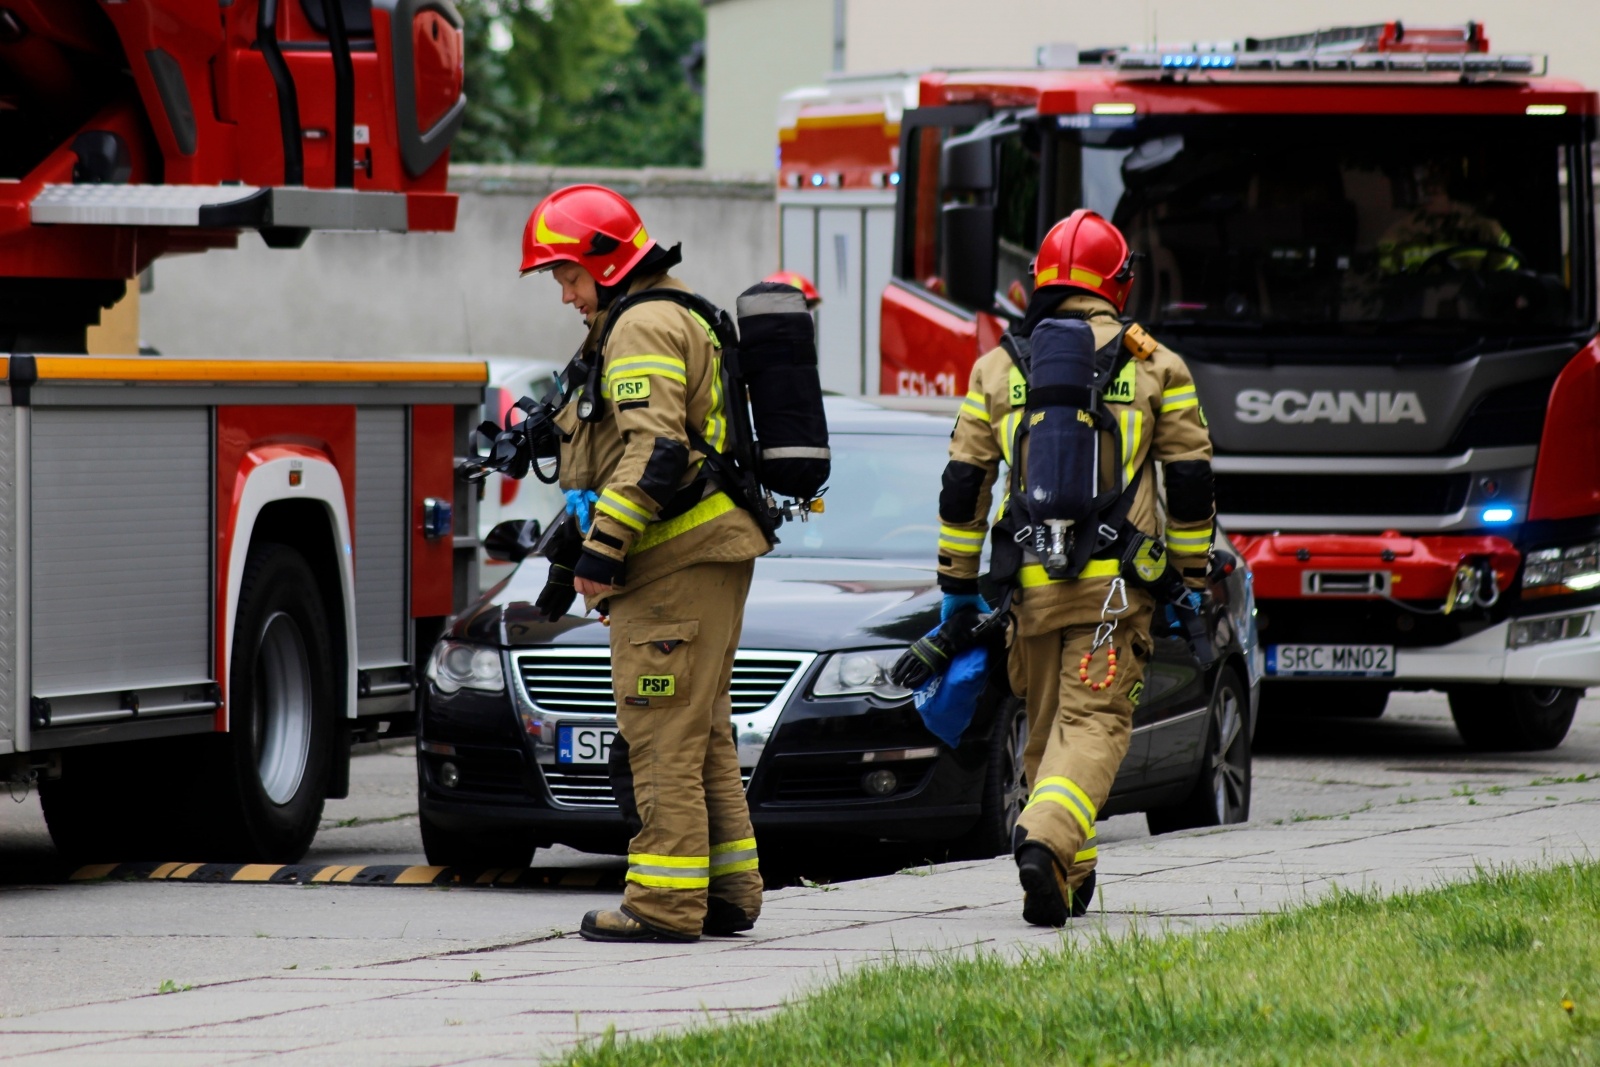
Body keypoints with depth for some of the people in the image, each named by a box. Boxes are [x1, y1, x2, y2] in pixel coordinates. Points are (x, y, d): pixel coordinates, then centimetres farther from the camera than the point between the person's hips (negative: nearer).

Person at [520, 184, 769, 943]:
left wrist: (602, 548, -22)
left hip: (676, 564, -11)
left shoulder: (643, 326, -11)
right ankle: (727, 890, 16)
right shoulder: (677, 318, 23)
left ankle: (666, 901, -12)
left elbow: (654, 451, -22)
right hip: (704, 559, 11)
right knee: (700, 734, 14)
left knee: (663, 734, -11)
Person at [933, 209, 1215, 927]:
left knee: (1047, 726, 16)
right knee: (1093, 720, -6)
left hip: (1031, 582, 2)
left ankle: (1068, 880, 18)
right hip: (1115, 583, -2)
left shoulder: (997, 368, 9)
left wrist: (957, 584, 16)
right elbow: (1191, 479, 5)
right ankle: (1047, 841, -31)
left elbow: (963, 483, 9)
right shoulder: (1153, 364, 4)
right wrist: (1192, 578, 14)